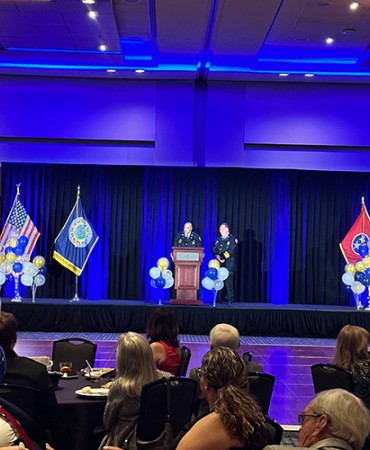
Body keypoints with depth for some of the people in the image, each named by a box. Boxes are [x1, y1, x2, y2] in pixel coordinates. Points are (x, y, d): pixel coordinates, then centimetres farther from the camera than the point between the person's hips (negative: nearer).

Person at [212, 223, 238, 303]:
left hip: (229, 264, -5)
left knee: (228, 281, -7)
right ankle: (219, 299, 5)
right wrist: (217, 256, -9)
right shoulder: (218, 239, 19)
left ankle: (229, 299, -3)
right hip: (219, 264, 5)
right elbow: (214, 249, 10)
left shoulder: (233, 239, 1)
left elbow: (231, 251, -10)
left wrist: (223, 257, -15)